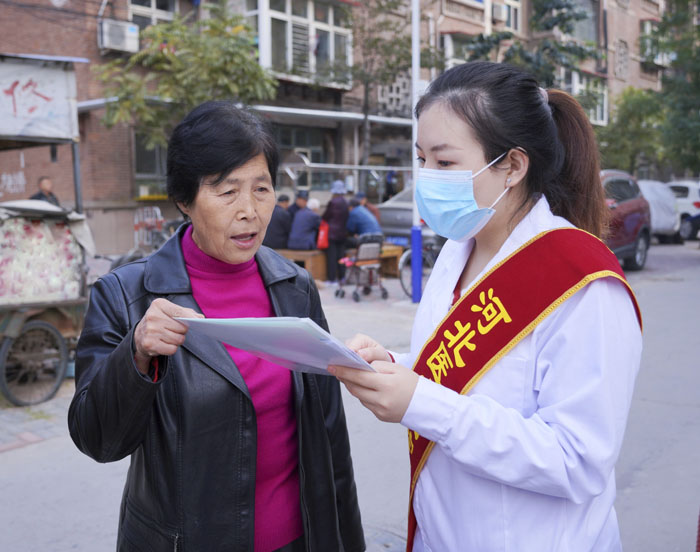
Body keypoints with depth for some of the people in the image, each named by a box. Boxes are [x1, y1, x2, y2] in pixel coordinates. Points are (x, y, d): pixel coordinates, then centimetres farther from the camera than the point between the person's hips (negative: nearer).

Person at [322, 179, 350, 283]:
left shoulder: (332, 202, -15)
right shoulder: (346, 203, 2)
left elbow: (325, 217, -7)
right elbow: (348, 217, 10)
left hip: (332, 233, -6)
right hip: (343, 233, 6)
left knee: (331, 256, -1)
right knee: (341, 254, 13)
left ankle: (332, 278, 0)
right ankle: (341, 276, 17)